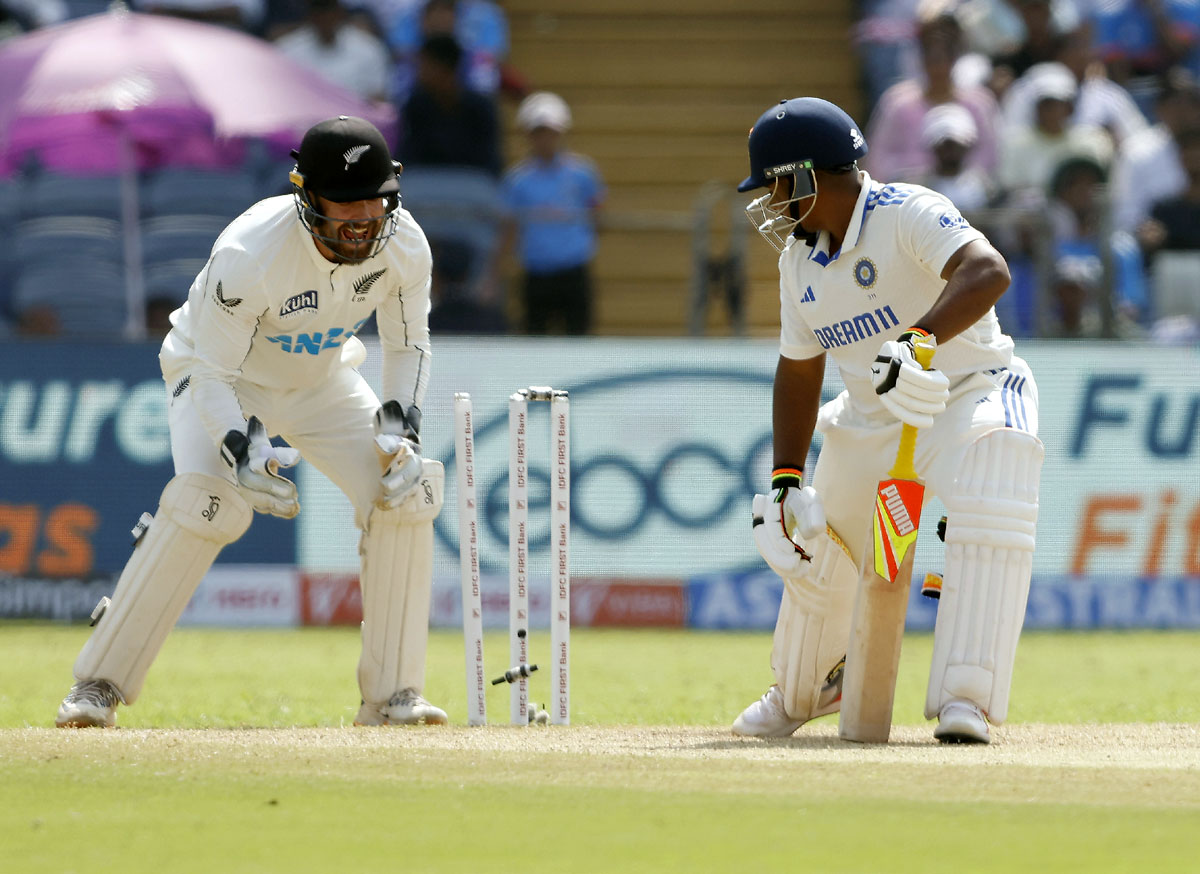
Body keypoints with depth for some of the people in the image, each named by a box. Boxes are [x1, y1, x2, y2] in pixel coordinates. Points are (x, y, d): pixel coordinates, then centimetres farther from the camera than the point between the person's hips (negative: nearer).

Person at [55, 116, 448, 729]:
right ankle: (99, 683, -21)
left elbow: (408, 345, -6)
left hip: (321, 380, 5)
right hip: (215, 373, -5)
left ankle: (391, 694, -5)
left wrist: (401, 428, -22)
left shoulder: (404, 246, -23)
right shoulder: (247, 256, -37)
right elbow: (214, 375, -29)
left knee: (408, 492, -15)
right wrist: (243, 452, -45)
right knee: (208, 501, -30)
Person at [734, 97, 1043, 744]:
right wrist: (785, 479, 0)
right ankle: (801, 691, 43)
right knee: (815, 544, 15)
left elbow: (987, 272, -41)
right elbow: (799, 368, 9)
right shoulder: (799, 259, 1)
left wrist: (919, 341, -56)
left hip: (970, 394, -7)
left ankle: (964, 701, -32)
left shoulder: (906, 215, -23)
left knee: (990, 518, -32)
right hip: (870, 419, 7)